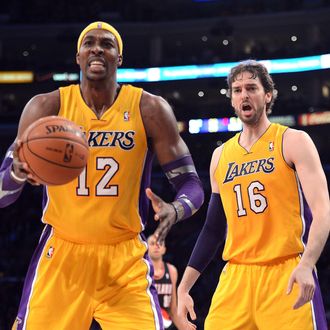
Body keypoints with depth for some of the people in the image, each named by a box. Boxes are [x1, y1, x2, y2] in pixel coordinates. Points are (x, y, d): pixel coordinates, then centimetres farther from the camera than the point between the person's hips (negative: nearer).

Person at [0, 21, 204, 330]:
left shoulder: (150, 110, -3)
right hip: (61, 257, 1)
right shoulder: (46, 107, -2)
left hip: (125, 259, 0)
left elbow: (191, 184, -1)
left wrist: (175, 210, -25)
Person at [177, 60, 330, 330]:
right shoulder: (221, 156, 14)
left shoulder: (293, 141, -1)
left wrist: (306, 265, -27)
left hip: (287, 275, -5)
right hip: (236, 276, 5)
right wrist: (184, 288, 14)